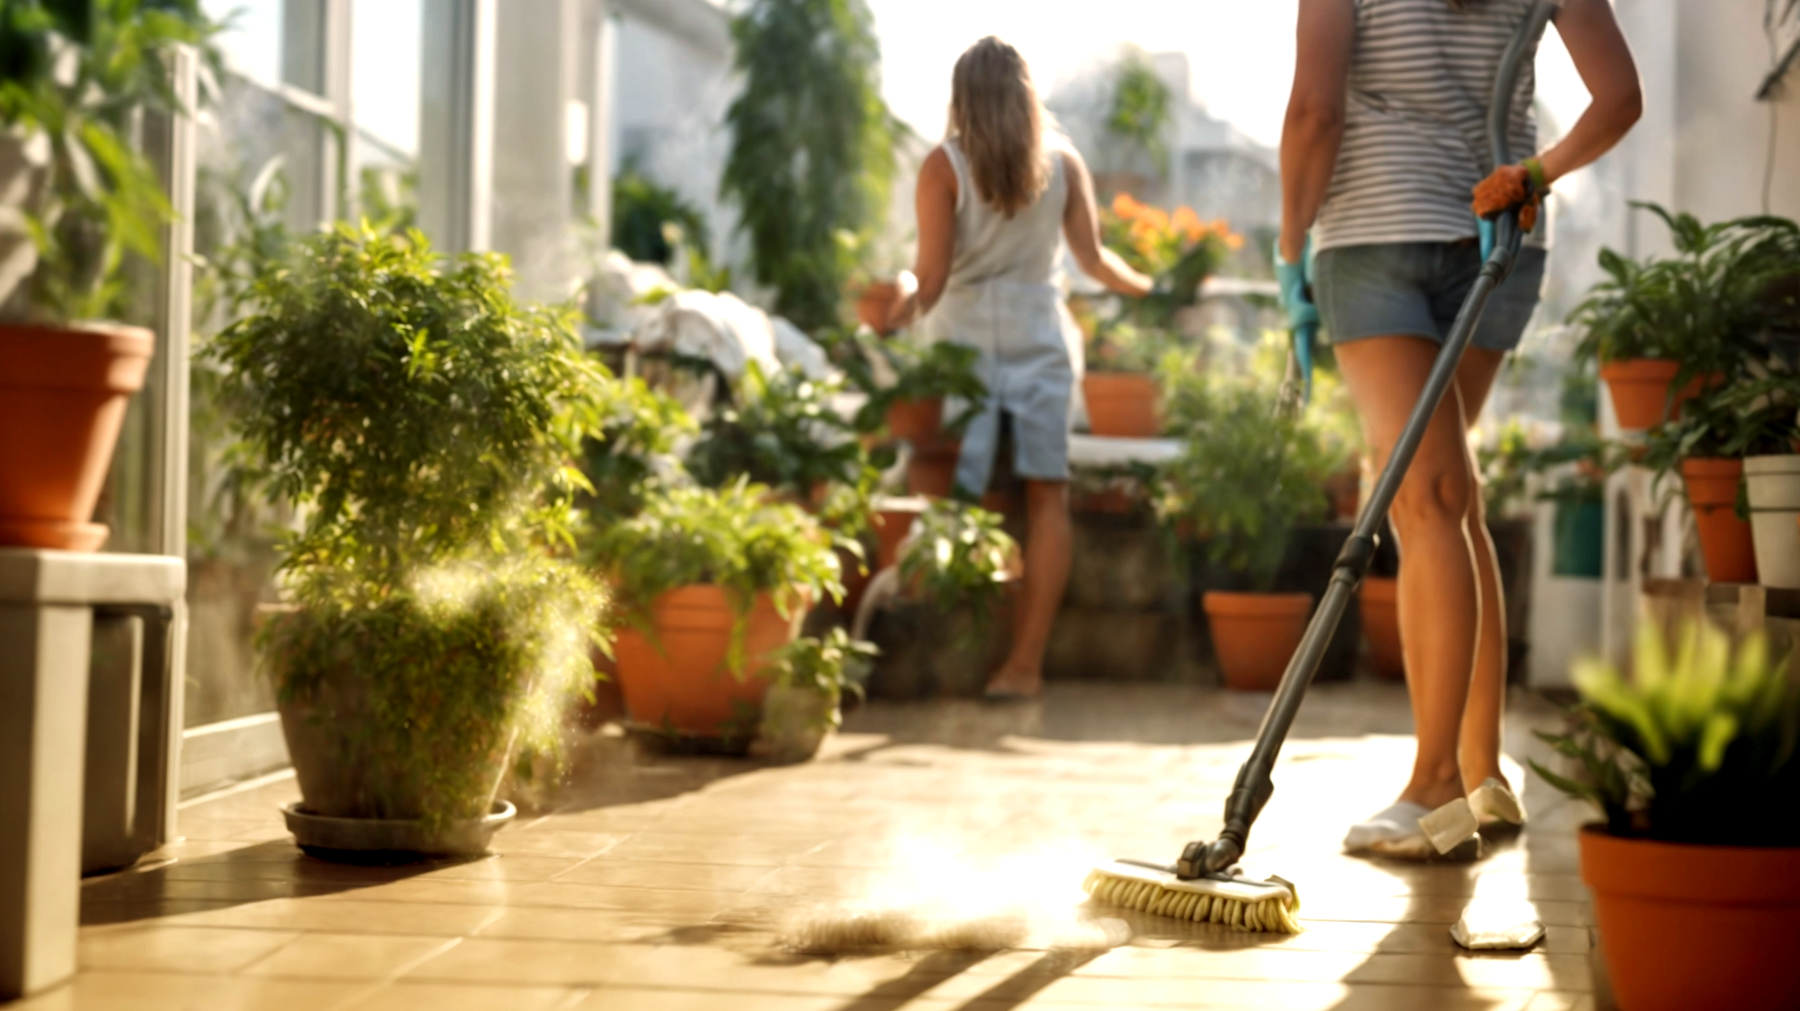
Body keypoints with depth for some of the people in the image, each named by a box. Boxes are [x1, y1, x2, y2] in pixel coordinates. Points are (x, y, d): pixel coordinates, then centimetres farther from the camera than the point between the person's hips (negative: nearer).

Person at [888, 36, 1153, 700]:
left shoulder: (944, 166, -2)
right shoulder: (1063, 163, 7)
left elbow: (931, 278, -7)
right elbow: (1094, 260, 9)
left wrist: (896, 321, 7)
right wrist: (1149, 286, 26)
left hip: (965, 340, -2)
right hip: (1042, 339, 2)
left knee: (953, 501, 1)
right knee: (1046, 497, 2)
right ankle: (1025, 662, -1)